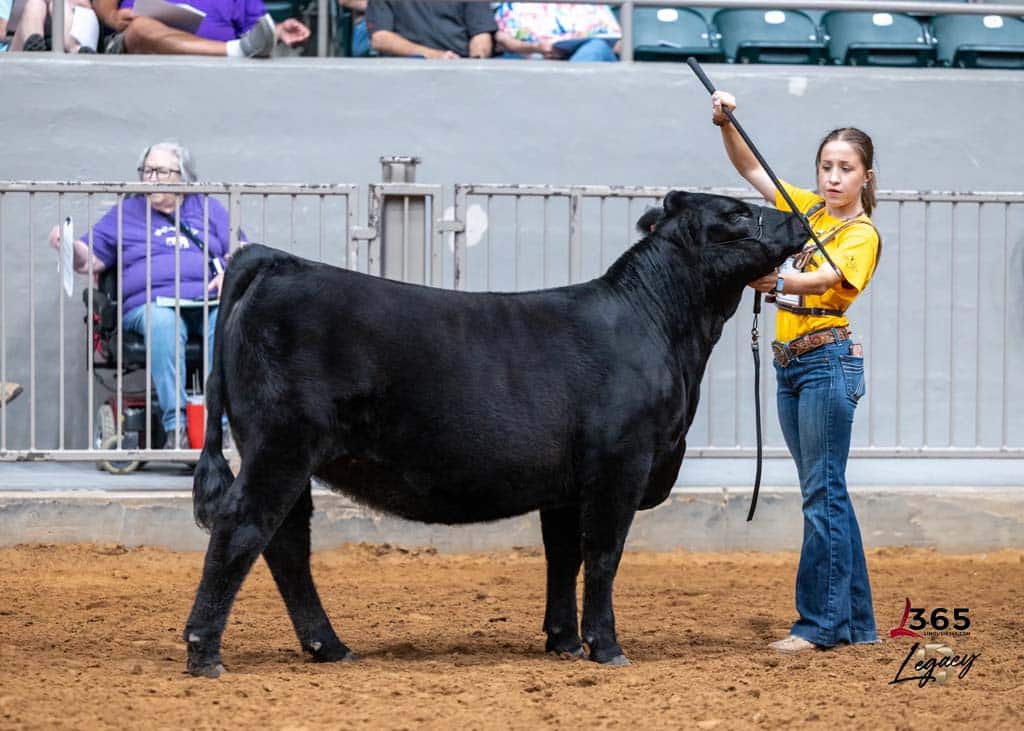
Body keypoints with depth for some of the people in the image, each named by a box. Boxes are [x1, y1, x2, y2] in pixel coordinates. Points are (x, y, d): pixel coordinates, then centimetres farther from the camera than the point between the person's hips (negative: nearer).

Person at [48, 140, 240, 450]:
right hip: (151, 303, -1)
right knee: (163, 323, -38)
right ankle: (175, 428, -42)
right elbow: (89, 260, 15)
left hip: (211, 300, 1)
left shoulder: (207, 208, 25)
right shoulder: (125, 213, 23)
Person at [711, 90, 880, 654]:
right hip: (789, 363, 8)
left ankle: (820, 622, -9)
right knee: (827, 494, 10)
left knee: (822, 494, -9)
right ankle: (856, 621, 14)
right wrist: (726, 123, -1)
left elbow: (825, 278, -24)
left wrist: (779, 281, -39)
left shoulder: (862, 235, -8)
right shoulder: (807, 210, 13)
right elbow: (751, 169, 14)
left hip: (828, 360, -8)